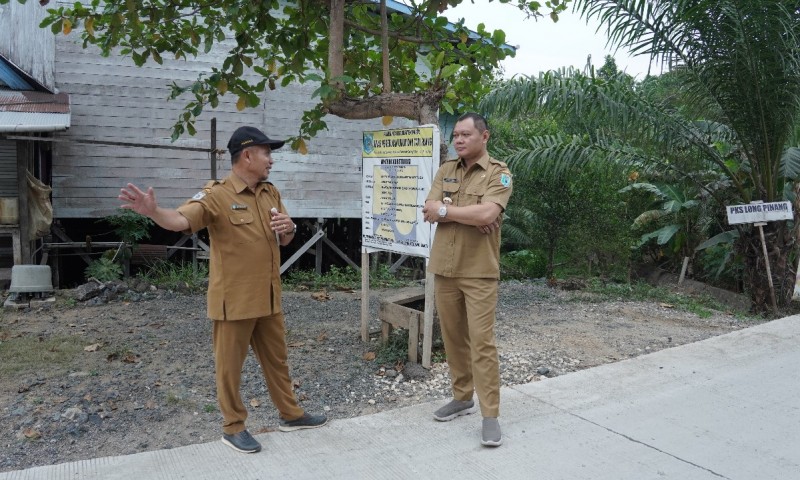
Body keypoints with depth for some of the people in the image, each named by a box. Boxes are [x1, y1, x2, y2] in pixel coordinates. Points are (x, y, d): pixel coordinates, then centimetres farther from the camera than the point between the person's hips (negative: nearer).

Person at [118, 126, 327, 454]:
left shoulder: (271, 193, 9)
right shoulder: (217, 195, -13)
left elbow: (284, 240, 17)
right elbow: (182, 220, -29)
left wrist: (289, 227, -7)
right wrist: (153, 212, -50)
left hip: (268, 298, 7)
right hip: (234, 300, -6)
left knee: (277, 359, 19)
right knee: (230, 365, 7)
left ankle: (291, 415, 35)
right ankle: (233, 427, 24)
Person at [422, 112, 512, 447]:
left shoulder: (498, 173, -6)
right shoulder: (445, 170, 10)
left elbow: (487, 213, -22)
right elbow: (429, 211, -3)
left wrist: (446, 210, -11)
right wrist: (470, 215, -14)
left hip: (479, 272, -5)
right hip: (444, 268, 5)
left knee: (482, 341, -4)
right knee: (453, 338, 13)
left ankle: (490, 415, 4)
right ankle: (462, 397, 29)